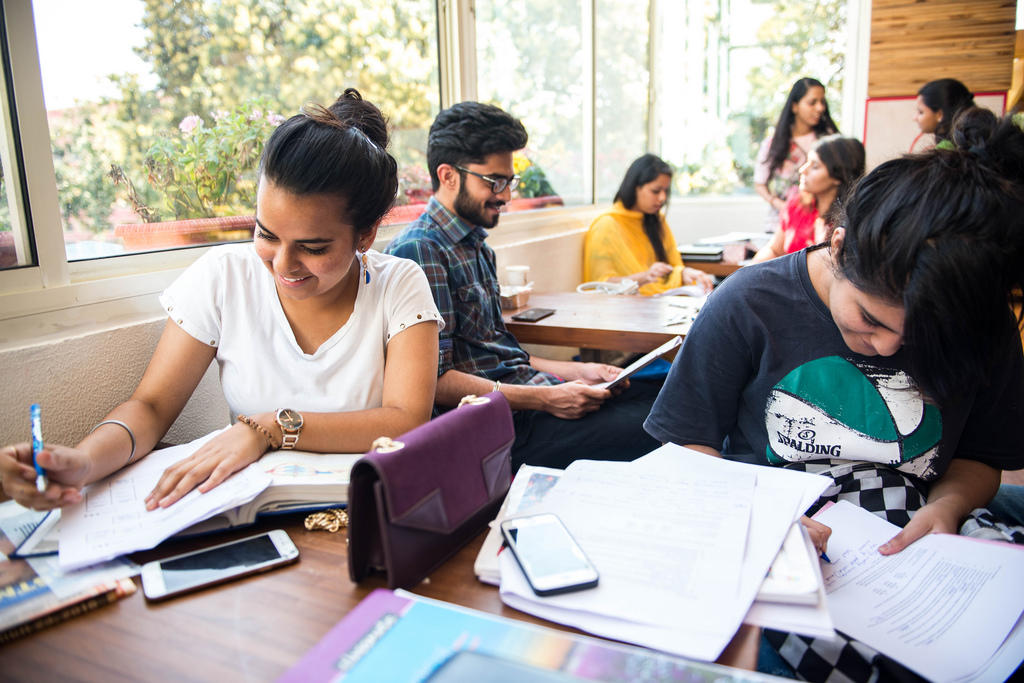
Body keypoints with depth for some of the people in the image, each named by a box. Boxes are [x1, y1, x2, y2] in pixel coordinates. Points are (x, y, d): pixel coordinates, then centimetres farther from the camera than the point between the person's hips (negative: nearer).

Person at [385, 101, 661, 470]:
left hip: (524, 385, 9)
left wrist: (575, 371, 10)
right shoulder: (418, 250, -13)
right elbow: (434, 381, -18)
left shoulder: (477, 246, 17)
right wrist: (545, 400, -20)